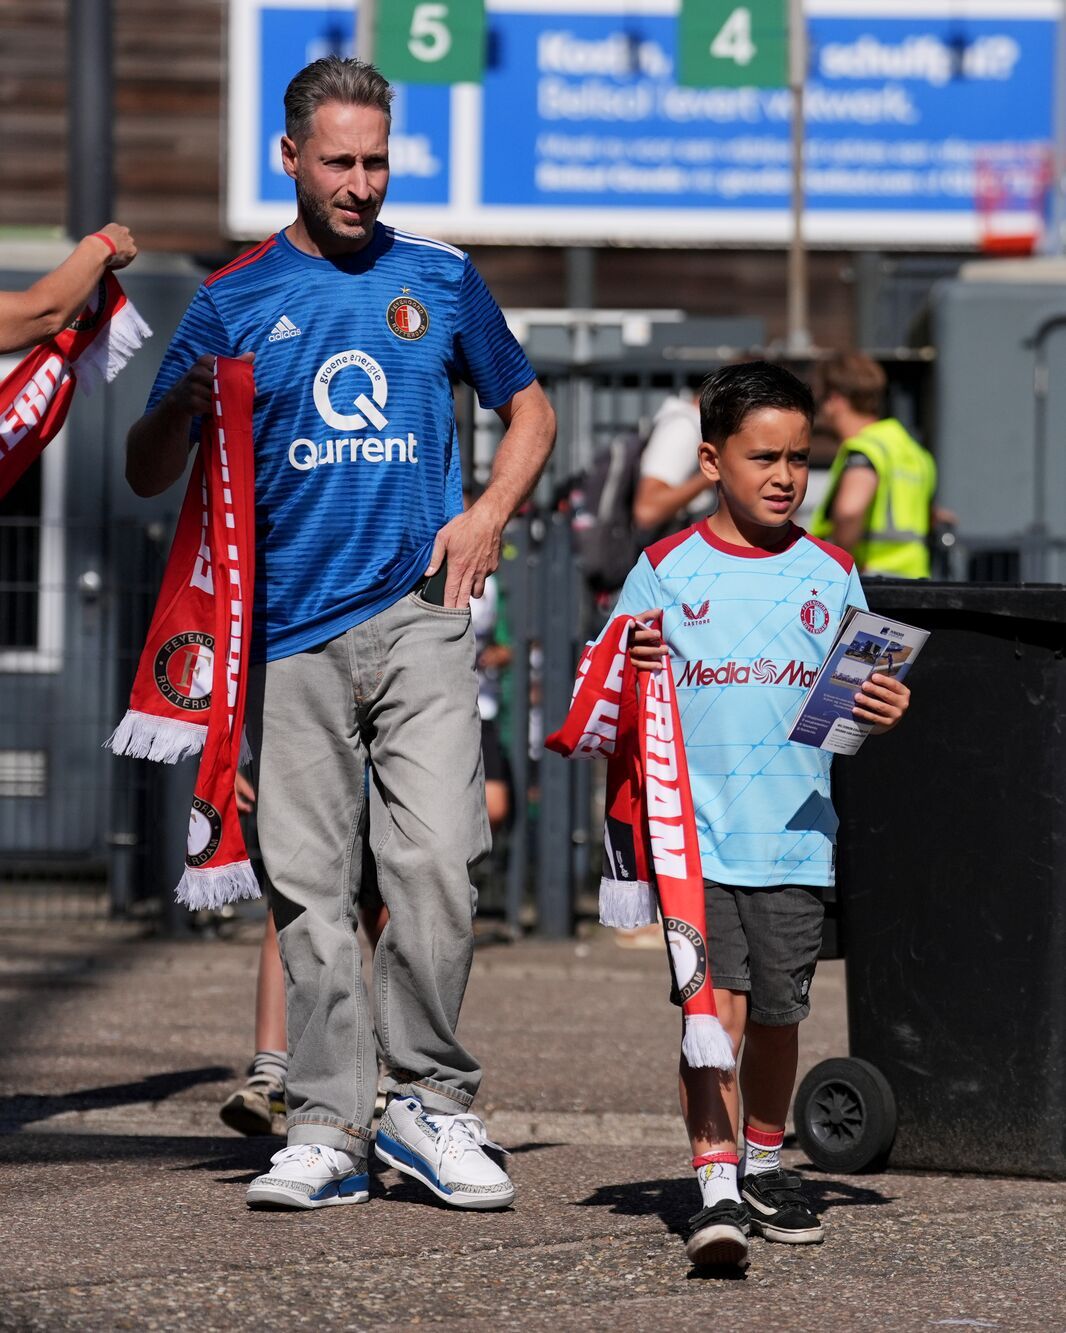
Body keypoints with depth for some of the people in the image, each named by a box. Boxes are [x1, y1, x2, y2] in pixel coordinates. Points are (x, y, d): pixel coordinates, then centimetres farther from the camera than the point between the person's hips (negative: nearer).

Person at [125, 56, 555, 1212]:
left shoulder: (439, 279, 11)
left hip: (418, 612, 0)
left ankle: (428, 1101, -1)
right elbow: (147, 474, 10)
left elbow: (528, 406, 23)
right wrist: (183, 407, -13)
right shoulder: (234, 302, 9)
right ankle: (326, 1128, 5)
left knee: (433, 858, -13)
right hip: (290, 630, 0)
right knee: (310, 886, 0)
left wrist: (487, 513, 5)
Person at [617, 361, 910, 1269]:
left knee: (779, 1014, 9)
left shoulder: (830, 574, 9)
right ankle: (715, 1189, -14)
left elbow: (858, 700, 14)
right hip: (696, 829, -2)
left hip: (795, 834, 2)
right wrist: (633, 667, -14)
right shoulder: (667, 570, 3)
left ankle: (765, 1166, 30)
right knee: (716, 1002, -13)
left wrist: (882, 714, -7)